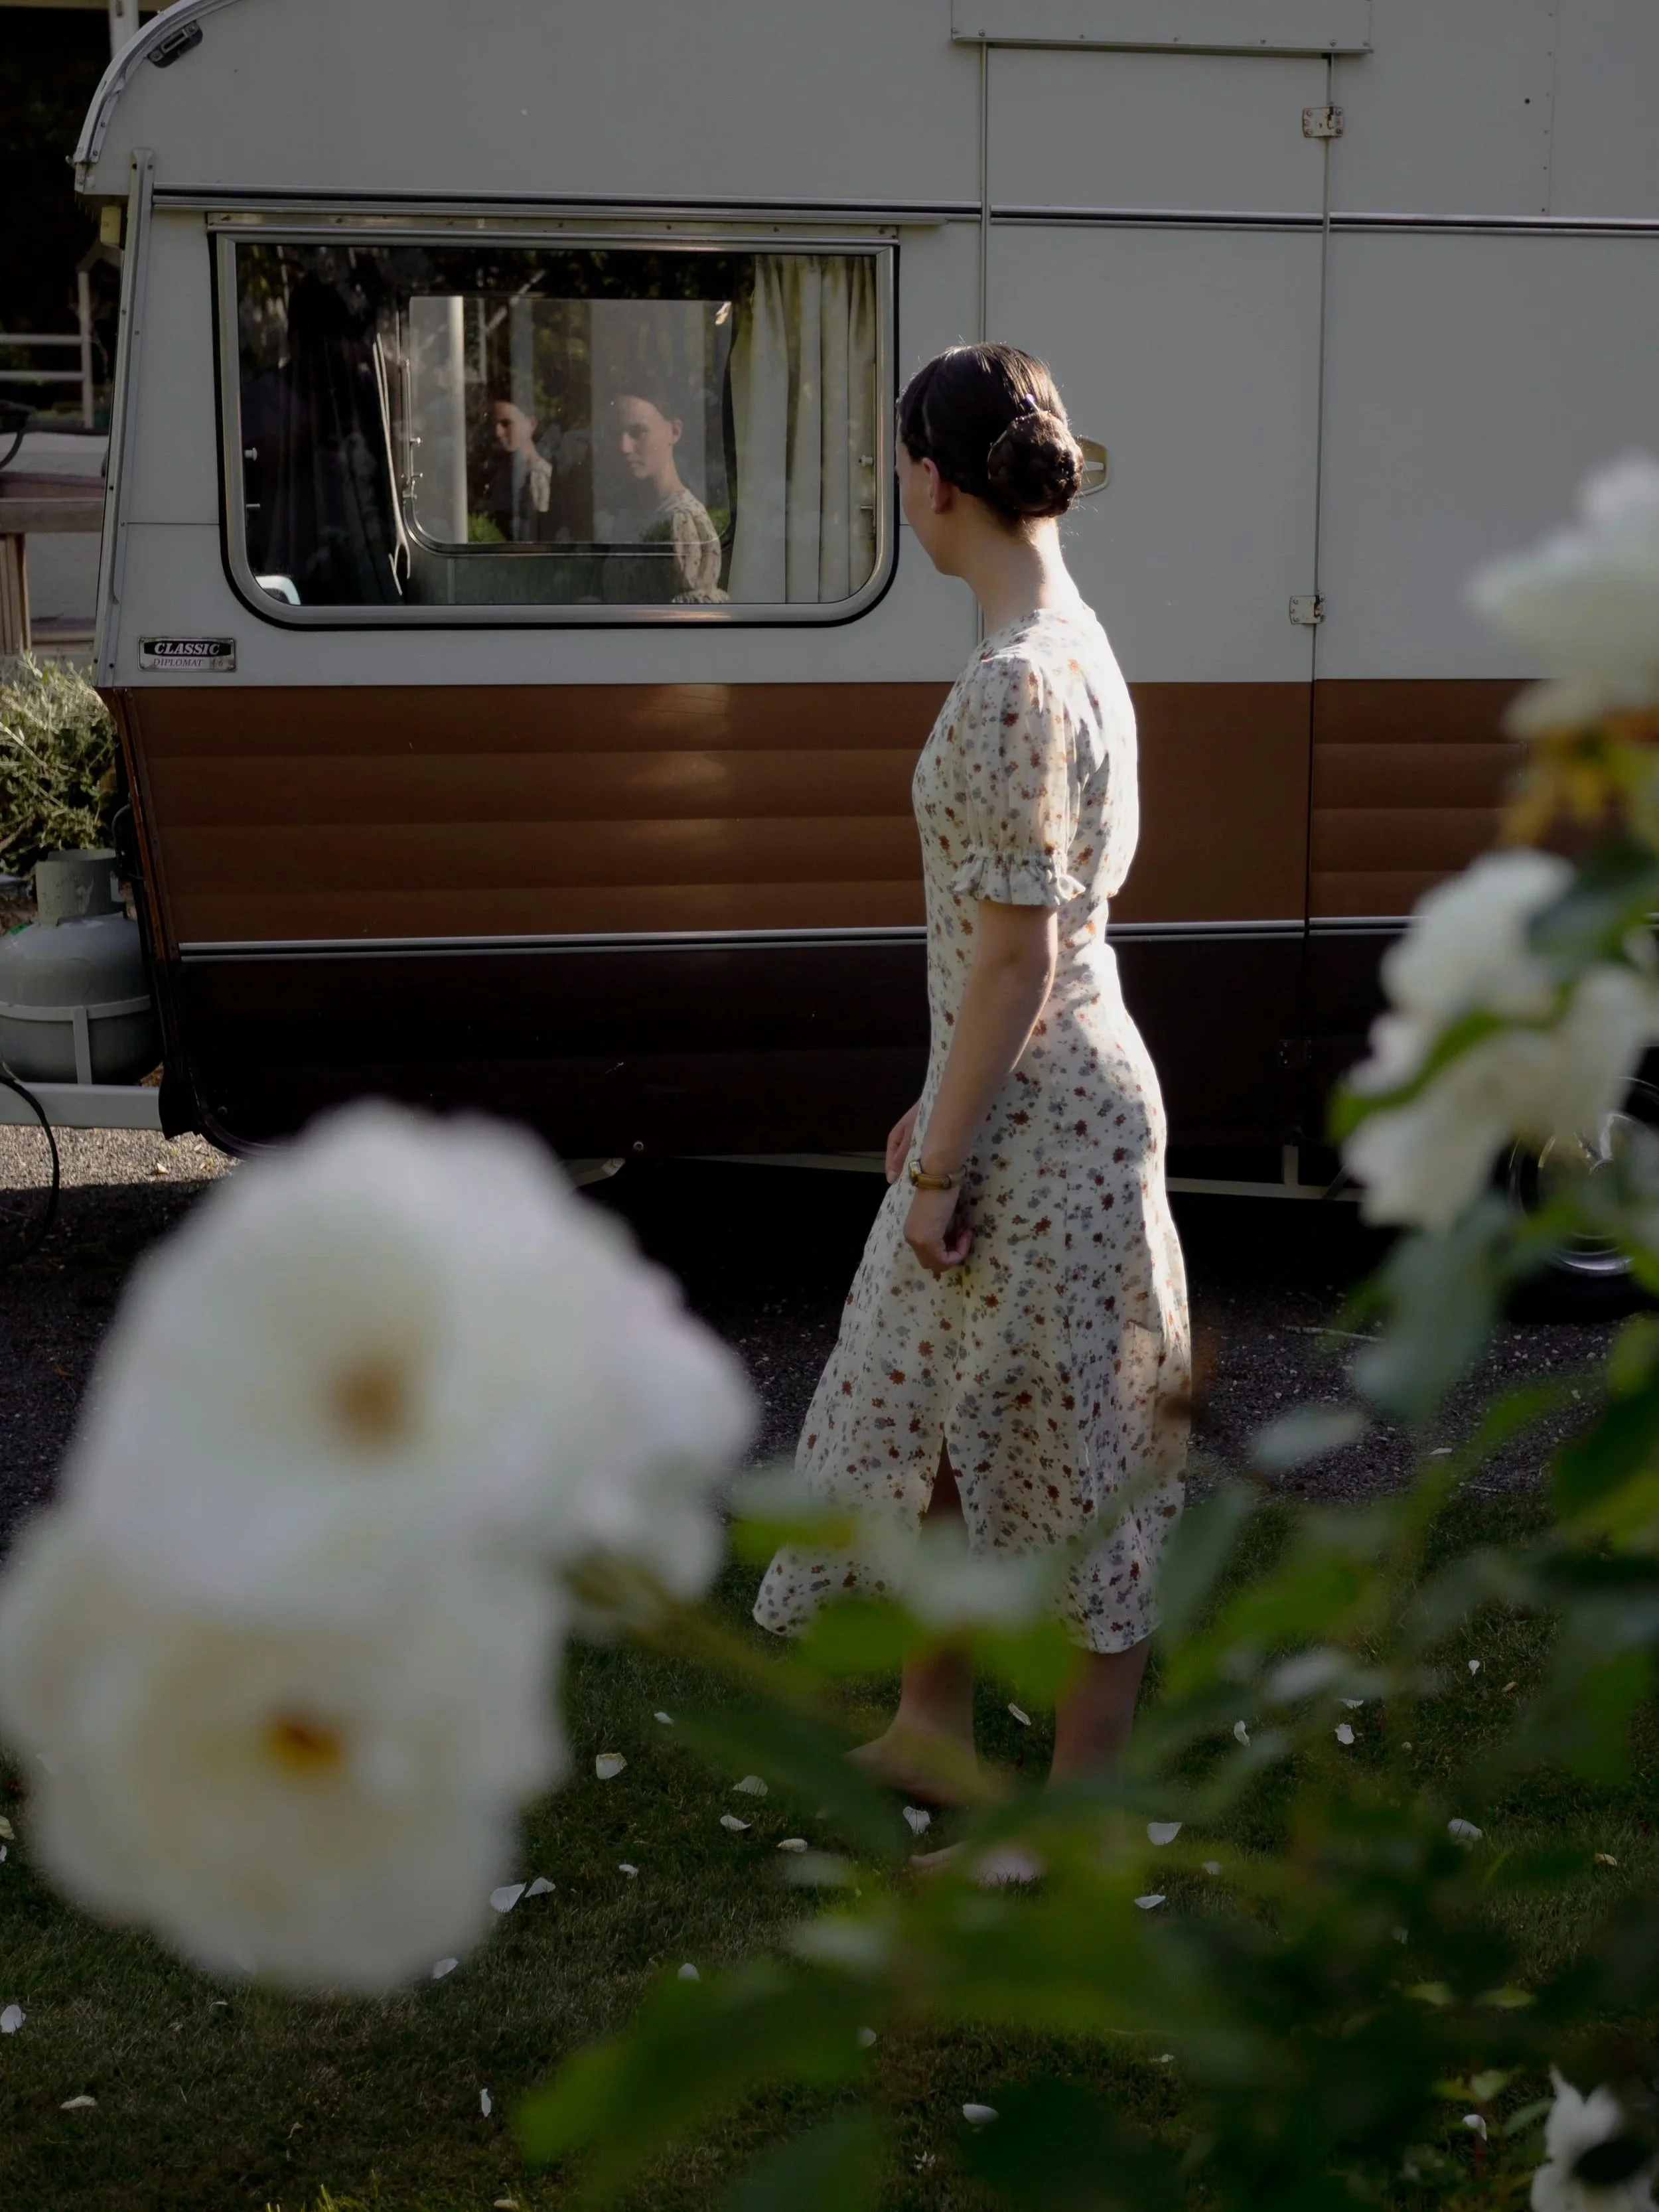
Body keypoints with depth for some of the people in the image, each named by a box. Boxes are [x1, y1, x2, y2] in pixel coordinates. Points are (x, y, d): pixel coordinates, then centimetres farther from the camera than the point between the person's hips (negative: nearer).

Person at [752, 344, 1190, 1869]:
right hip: (1019, 1091, 10)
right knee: (933, 1413, 21)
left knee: (1071, 1456, 3)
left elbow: (1016, 956, -22)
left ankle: (1083, 1811, 18)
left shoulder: (1016, 683, -21)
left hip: (1040, 1111, -10)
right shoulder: (1069, 644, 10)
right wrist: (940, 1114, 20)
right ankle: (934, 1727, 37)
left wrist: (941, 1162, -16)